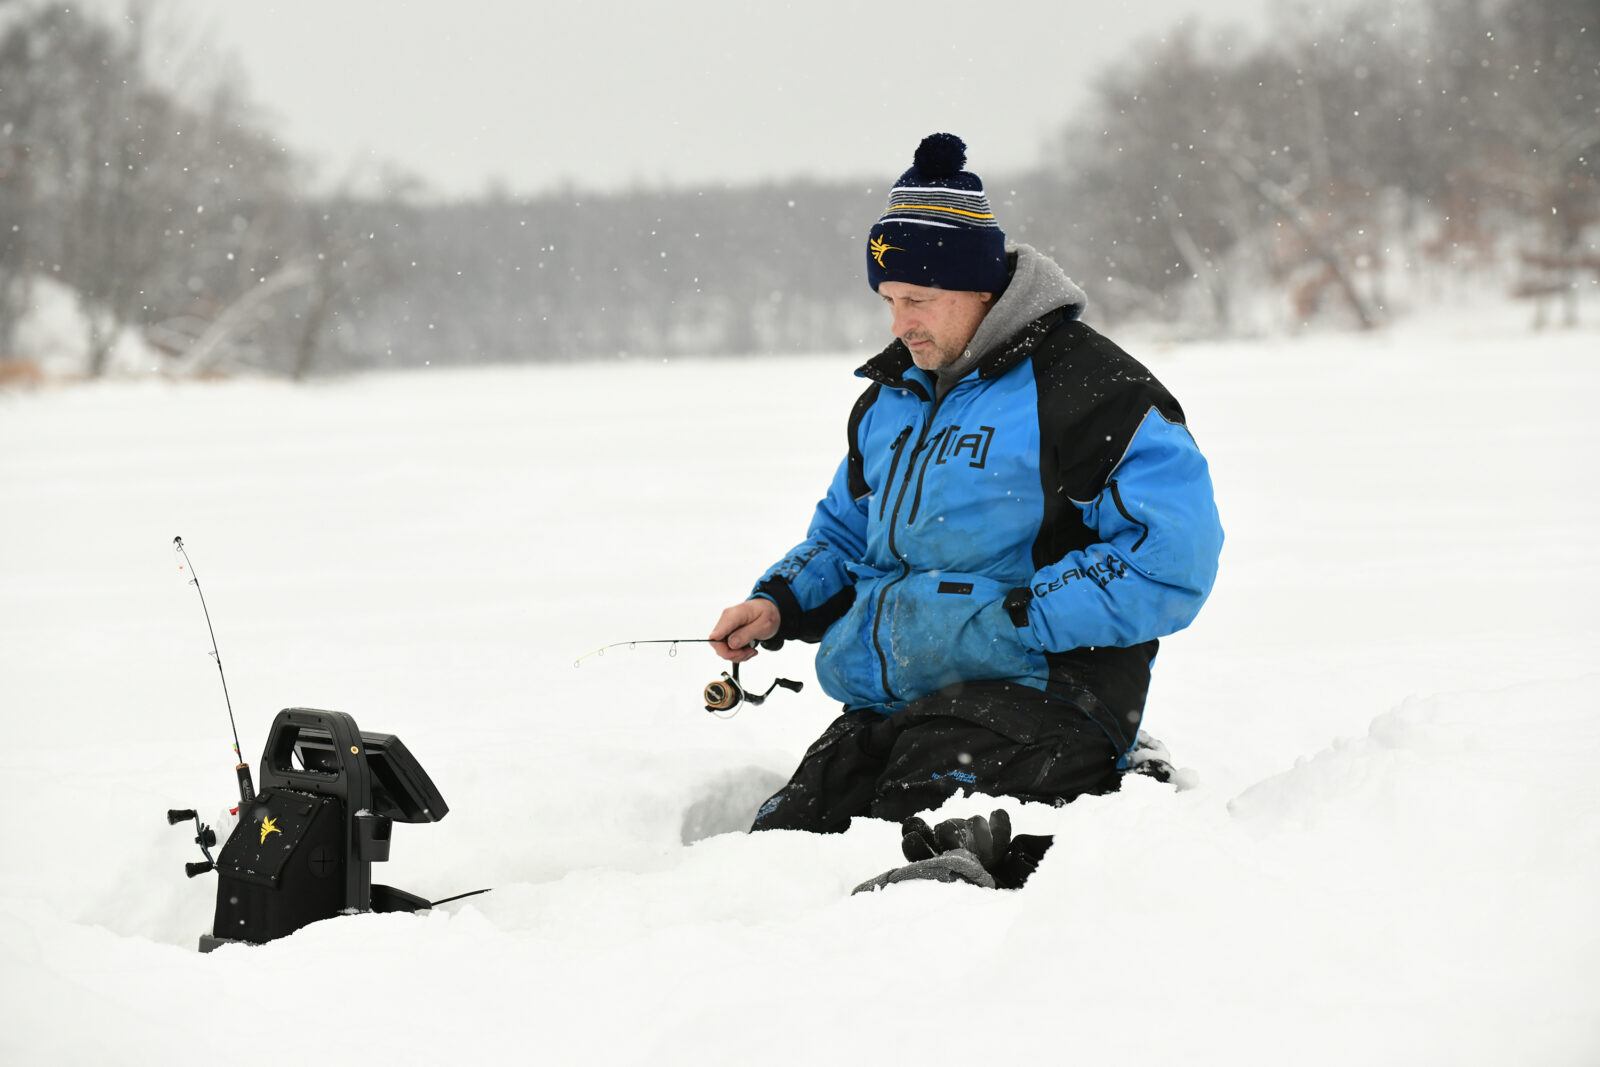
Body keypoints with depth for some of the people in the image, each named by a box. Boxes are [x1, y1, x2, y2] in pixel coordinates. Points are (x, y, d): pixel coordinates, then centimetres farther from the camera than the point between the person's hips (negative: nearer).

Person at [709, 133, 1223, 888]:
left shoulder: (1093, 392, -7)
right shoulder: (891, 398, 20)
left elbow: (1169, 560, -14)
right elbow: (847, 530, 34)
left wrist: (1017, 617, -18)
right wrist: (780, 603, 12)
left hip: (1039, 693, -9)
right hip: (889, 705, 9)